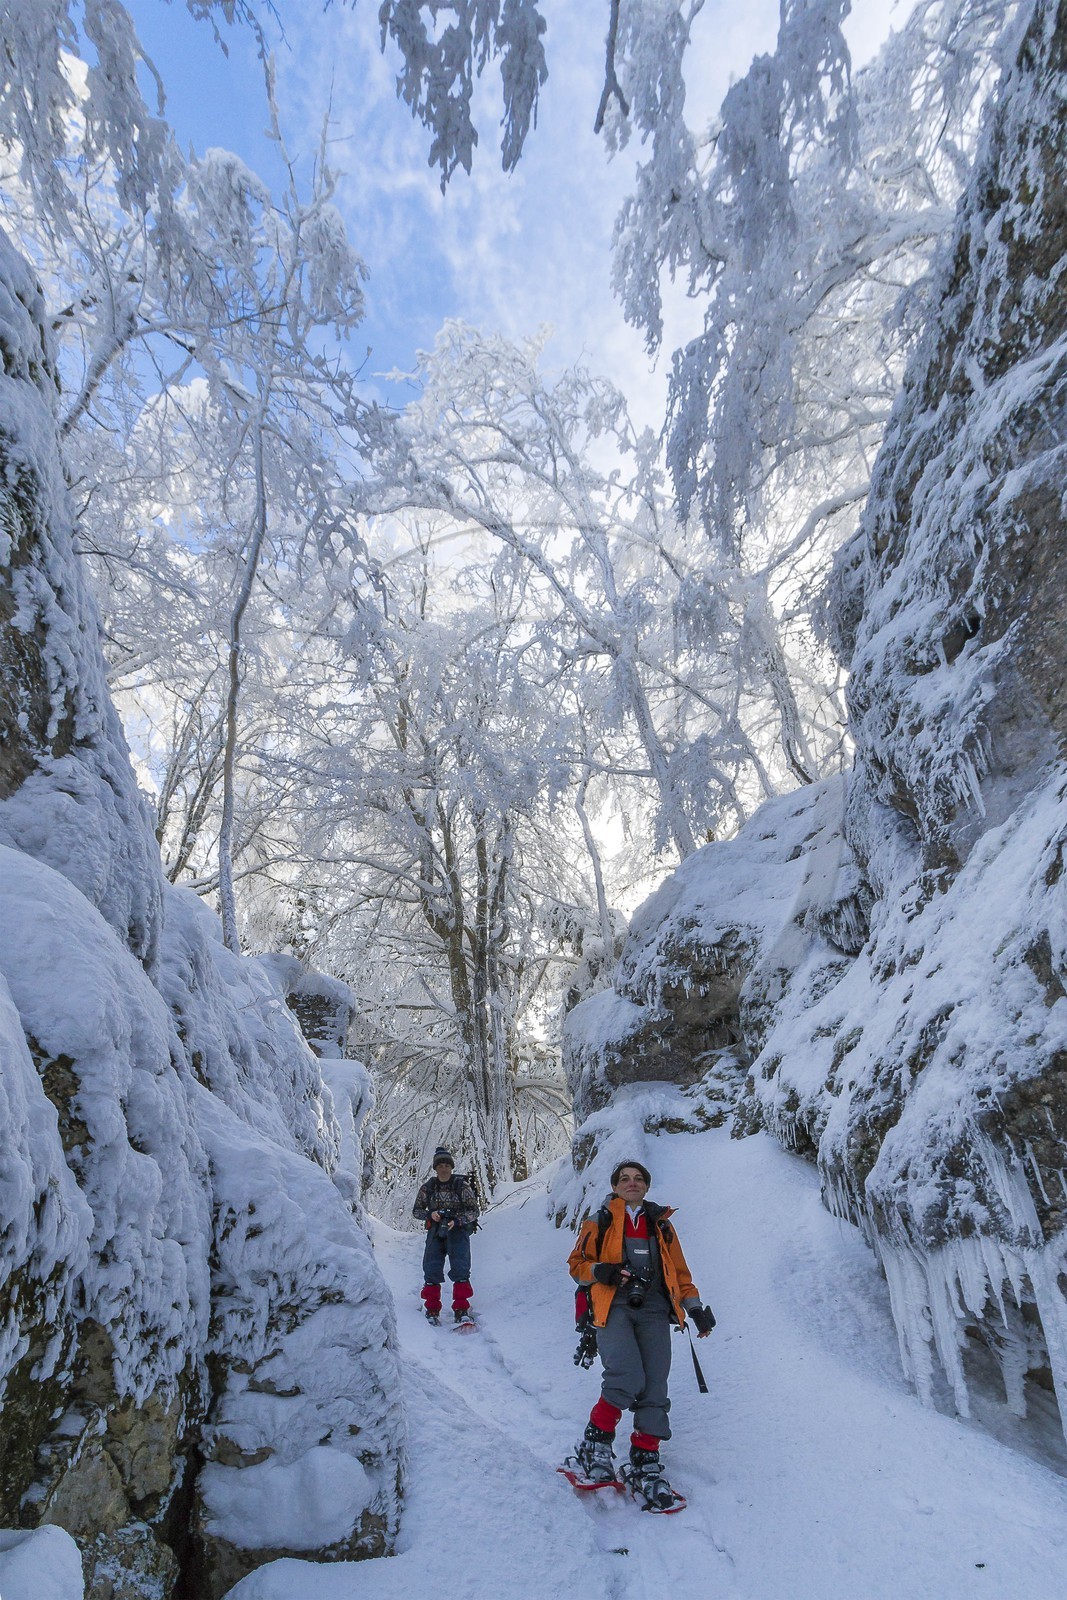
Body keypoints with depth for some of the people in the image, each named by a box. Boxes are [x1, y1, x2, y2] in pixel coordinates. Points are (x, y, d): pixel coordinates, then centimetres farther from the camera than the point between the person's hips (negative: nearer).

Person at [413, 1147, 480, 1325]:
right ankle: (432, 1309, 12)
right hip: (436, 1231, 3)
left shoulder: (462, 1185, -5)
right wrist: (430, 1214, -10)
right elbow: (416, 1210, 11)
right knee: (432, 1269, -4)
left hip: (458, 1230, -2)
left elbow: (474, 1210, -3)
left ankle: (461, 1310, -9)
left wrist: (456, 1221, -20)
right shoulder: (428, 1187, 3)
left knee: (460, 1268, -16)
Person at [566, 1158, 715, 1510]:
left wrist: (696, 1307, 12)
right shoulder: (599, 1222, 13)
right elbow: (577, 1264, 10)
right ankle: (596, 1442, -4)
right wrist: (601, 1271, -10)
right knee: (627, 1376, -22)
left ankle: (645, 1462, 7)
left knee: (654, 1388, -6)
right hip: (613, 1305, -3)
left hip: (653, 1308, 3)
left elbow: (679, 1270, 24)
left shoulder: (660, 1224, 21)